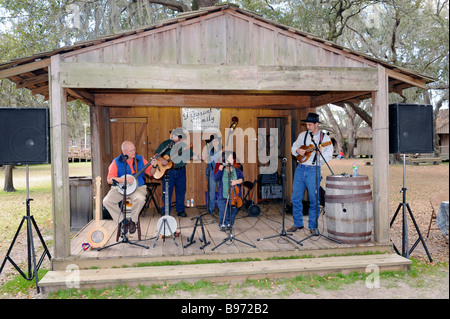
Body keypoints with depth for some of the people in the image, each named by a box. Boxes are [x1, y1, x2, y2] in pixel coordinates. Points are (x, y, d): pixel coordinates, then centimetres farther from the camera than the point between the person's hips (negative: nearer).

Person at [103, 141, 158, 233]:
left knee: (140, 199, -33)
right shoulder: (116, 162, -3)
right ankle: (123, 221, -3)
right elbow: (109, 180, -8)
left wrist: (153, 166, -12)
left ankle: (132, 220, -6)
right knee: (106, 201, -22)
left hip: (138, 187, 0)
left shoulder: (140, 159, 5)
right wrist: (122, 180, -22)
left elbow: (150, 173, 9)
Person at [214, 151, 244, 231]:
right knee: (223, 212, -4)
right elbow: (216, 178, -10)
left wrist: (236, 181, -22)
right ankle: (222, 225, 15)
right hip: (223, 197, -1)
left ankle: (229, 224, 24)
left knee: (233, 212, 5)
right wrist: (220, 170, -23)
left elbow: (242, 178, -3)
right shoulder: (221, 171, 3)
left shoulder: (237, 171, 8)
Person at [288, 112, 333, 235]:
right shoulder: (302, 135, 11)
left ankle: (313, 226, 15)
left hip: (313, 171, -3)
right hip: (300, 169, 4)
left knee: (314, 200, 0)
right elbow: (293, 147, 17)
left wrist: (320, 153, -23)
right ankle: (298, 224, 21)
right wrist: (298, 150, -4)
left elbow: (328, 157, -4)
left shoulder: (325, 138, 0)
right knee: (295, 198, 6)